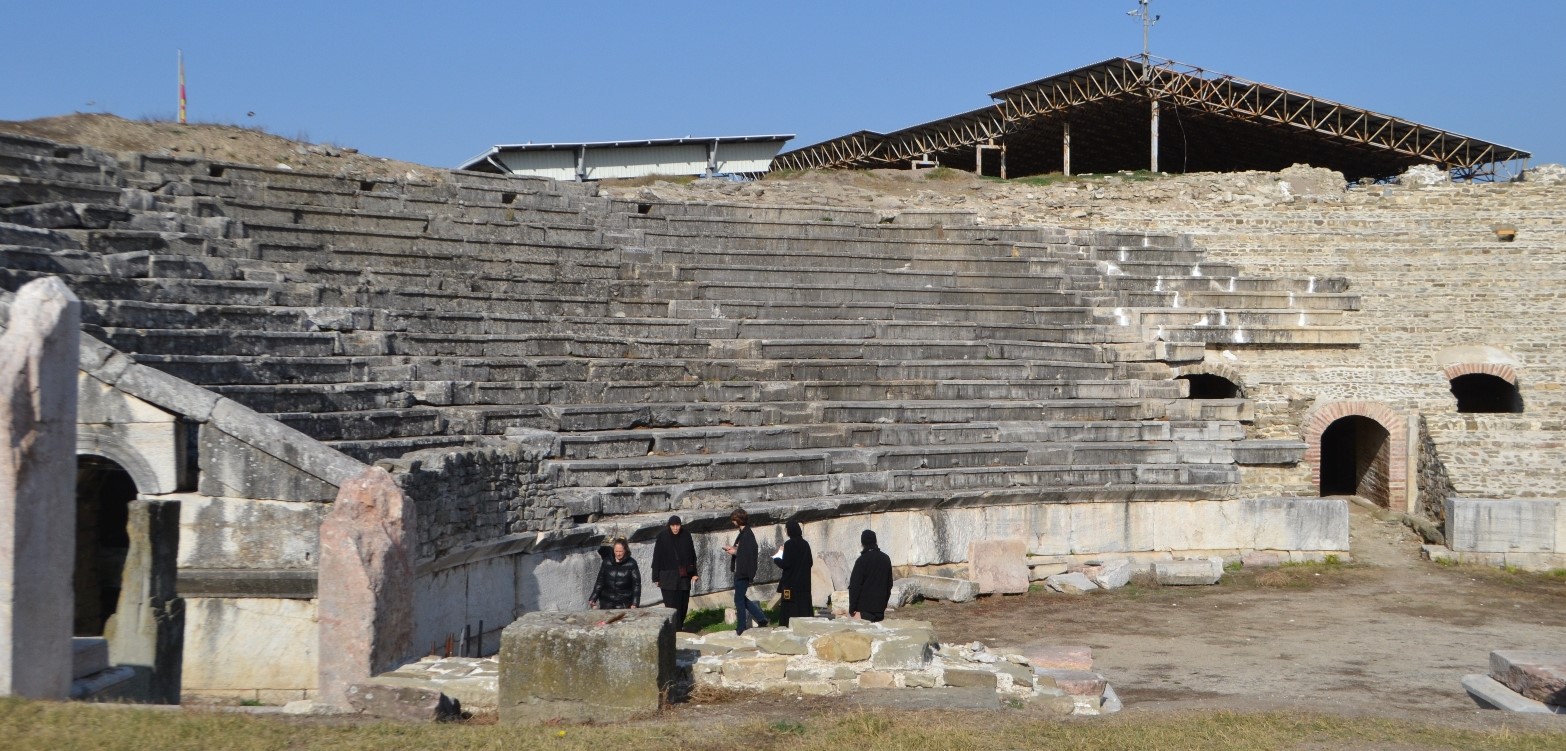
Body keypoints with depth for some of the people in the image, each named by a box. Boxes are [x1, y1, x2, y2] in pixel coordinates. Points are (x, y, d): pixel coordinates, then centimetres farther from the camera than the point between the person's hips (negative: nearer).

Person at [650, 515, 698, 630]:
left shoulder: (686, 536, 4)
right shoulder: (662, 537, -4)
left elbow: (692, 556, 10)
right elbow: (656, 559, -2)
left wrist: (694, 573, 6)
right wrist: (656, 578, -4)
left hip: (684, 576, 3)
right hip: (668, 577, -3)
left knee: (683, 603, 8)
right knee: (671, 604, -10)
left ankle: (680, 626, 25)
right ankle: (674, 629, -9)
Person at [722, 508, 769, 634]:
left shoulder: (747, 534, -19)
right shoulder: (743, 533, 11)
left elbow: (749, 554, -23)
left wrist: (736, 552, -16)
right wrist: (734, 549, 6)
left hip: (744, 572, -10)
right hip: (740, 572, 10)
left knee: (739, 599, 0)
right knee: (741, 598, 17)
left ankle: (741, 628, 10)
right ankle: (761, 618, 21)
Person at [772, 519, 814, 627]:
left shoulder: (789, 544, -12)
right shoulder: (805, 544, 6)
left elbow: (785, 564, -16)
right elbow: (809, 563, 13)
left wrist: (776, 558, 4)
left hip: (791, 583, -6)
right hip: (804, 583, 6)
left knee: (789, 610, -3)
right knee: (804, 605, 9)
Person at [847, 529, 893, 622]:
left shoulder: (862, 560, -11)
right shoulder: (886, 559, 10)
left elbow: (855, 586, -11)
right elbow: (889, 583, 17)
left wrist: (852, 608, -7)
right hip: (880, 608, 6)